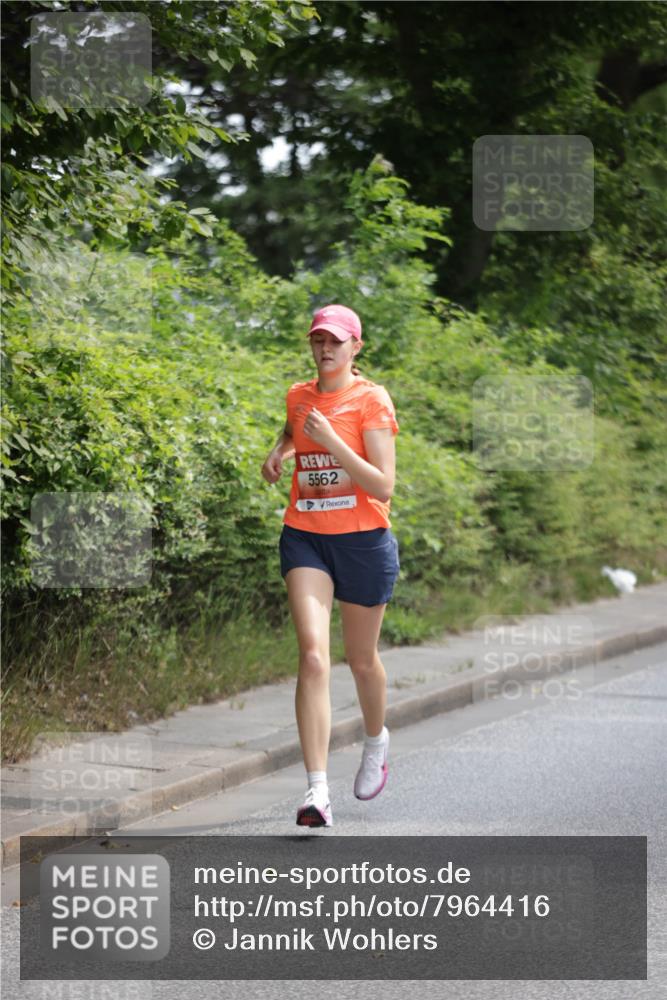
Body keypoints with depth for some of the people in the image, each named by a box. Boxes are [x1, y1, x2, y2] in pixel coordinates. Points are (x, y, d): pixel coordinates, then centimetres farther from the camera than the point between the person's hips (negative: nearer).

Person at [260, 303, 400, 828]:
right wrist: (279, 450, 13)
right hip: (304, 538, 2)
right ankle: (318, 790, -21)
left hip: (363, 540, -2)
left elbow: (383, 487, -15)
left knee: (362, 659, 13)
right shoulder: (298, 396, 7)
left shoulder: (372, 400, -8)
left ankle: (376, 741, 47)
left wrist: (332, 442, -23)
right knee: (313, 656, -15)